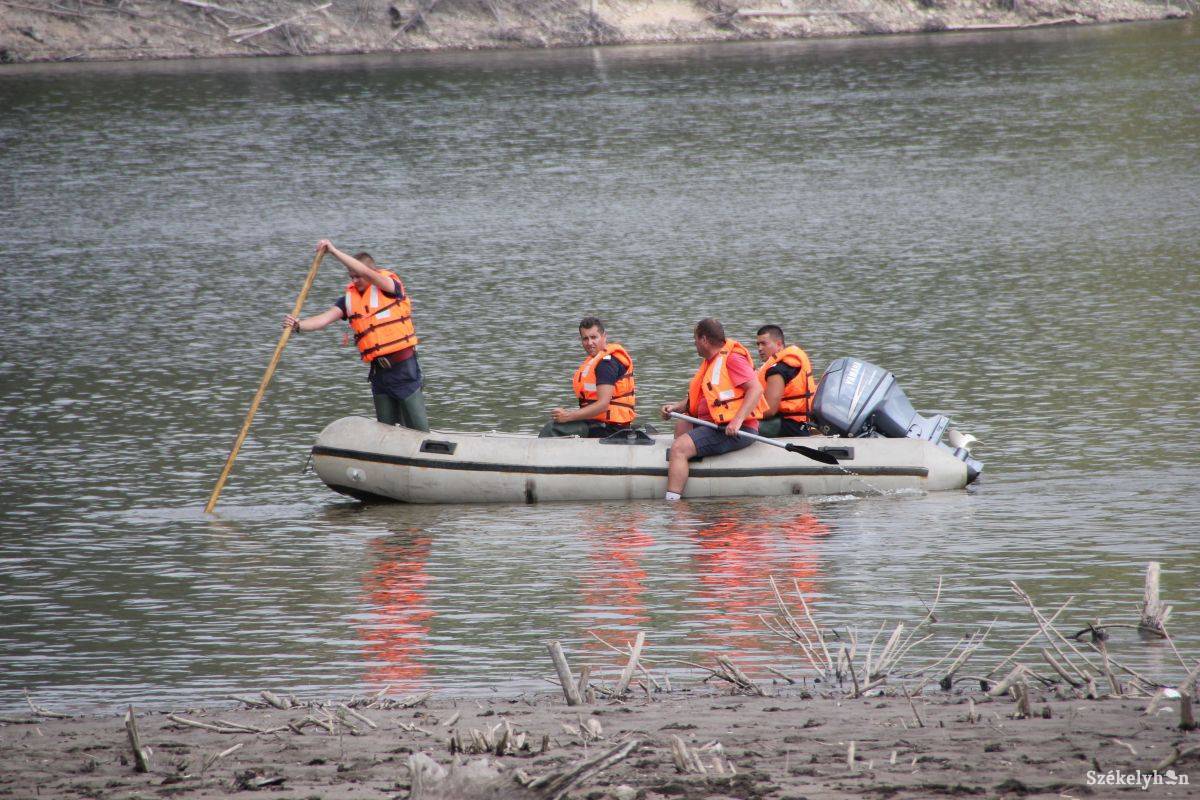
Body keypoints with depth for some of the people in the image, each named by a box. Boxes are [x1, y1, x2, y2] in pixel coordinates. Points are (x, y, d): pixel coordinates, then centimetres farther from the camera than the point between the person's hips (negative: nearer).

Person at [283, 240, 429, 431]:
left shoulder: (389, 285, -7)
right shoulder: (350, 298, 8)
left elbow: (366, 272, -24)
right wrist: (299, 325, -20)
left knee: (418, 428, -4)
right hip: (379, 371, 6)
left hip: (404, 367, -6)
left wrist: (334, 251, -26)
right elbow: (326, 318, -2)